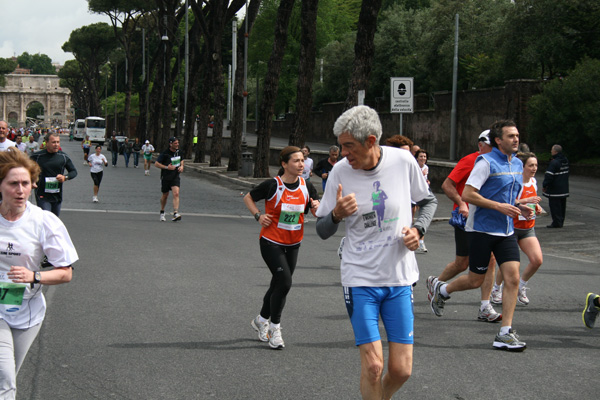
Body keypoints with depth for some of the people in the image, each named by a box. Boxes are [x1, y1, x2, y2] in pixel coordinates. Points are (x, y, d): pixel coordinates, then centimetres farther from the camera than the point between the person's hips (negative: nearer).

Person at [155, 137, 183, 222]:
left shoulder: (179, 151, 3)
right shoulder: (165, 153, -14)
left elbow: (181, 160, 24)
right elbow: (156, 164, -12)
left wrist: (181, 166, 4)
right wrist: (167, 167, -20)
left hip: (175, 177, 3)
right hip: (165, 177, -2)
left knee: (176, 194, -18)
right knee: (165, 196, 11)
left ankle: (175, 214, -26)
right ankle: (162, 212, 36)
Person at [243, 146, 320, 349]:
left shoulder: (306, 187, -2)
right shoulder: (272, 185, -14)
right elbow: (248, 198, 1)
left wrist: (317, 207, -21)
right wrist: (258, 215, -12)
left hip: (293, 244, 5)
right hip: (271, 241, -5)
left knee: (279, 284, 14)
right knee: (284, 282, -16)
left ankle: (261, 320, 37)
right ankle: (274, 328, 1)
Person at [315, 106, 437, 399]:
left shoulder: (403, 161, -6)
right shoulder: (340, 171, -7)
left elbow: (429, 201, 13)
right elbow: (322, 231, 1)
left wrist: (418, 229, -6)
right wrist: (337, 214, -20)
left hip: (399, 277, 1)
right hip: (359, 279, -1)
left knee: (401, 370, 1)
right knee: (372, 365, -10)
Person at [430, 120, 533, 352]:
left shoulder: (517, 164, 12)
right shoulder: (486, 162, -12)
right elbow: (467, 194, -18)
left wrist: (519, 208, 5)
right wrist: (499, 206, -21)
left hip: (506, 231, 6)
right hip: (481, 229, -6)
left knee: (512, 278, -7)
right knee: (476, 281, 3)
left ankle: (505, 333, -3)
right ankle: (442, 289, 33)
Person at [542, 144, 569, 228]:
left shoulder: (554, 163, -20)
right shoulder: (566, 161, 7)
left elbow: (549, 176, -19)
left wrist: (544, 186, -10)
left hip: (554, 190, -8)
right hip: (564, 189, 8)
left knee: (555, 206, -2)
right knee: (562, 205, 15)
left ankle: (556, 223, -1)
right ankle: (561, 221, 22)